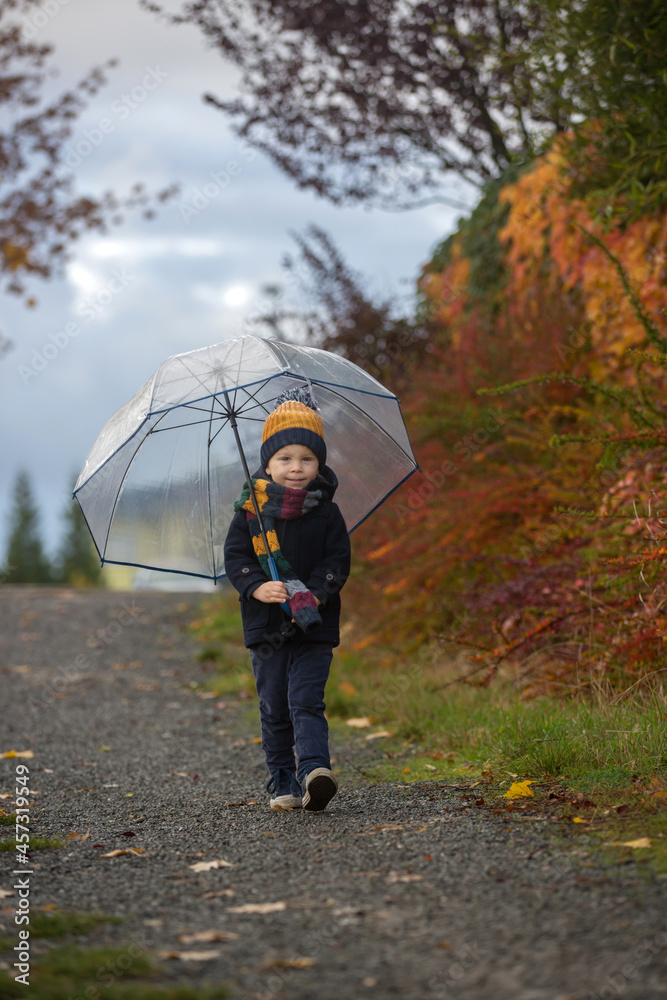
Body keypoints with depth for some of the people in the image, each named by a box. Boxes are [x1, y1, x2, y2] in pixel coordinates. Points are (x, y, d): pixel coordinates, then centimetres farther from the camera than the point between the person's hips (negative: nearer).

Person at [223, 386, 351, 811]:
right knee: (274, 707, 7)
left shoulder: (326, 511, 2)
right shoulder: (251, 509, 3)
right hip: (266, 622, 2)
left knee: (306, 700, -13)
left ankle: (315, 770, -23)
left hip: (314, 624, -2)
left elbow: (339, 561, 0)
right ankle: (283, 782, 16)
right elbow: (235, 556, 2)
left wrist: (316, 594, -17)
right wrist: (257, 587, -17)